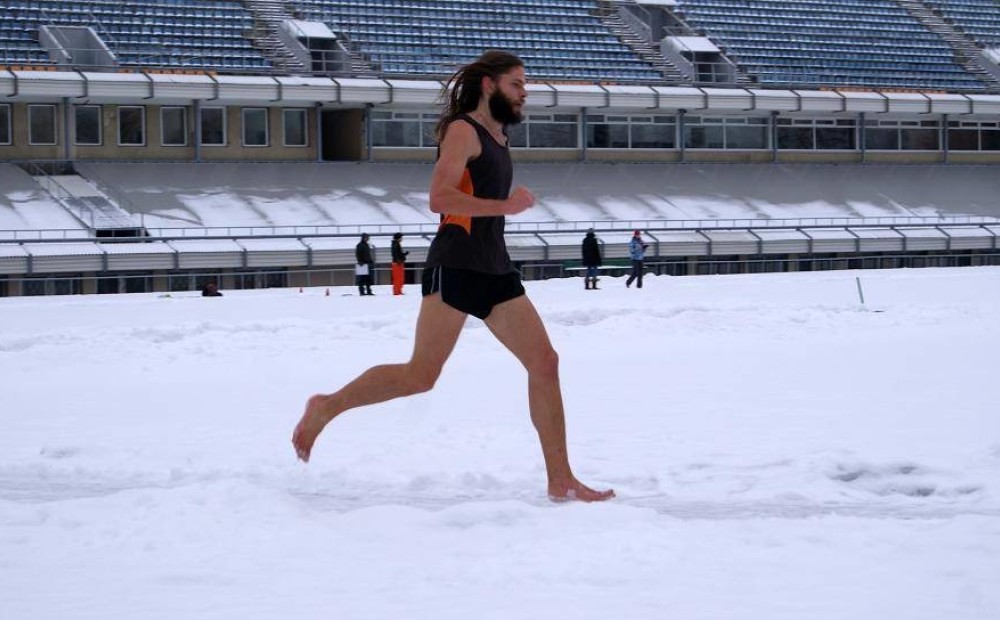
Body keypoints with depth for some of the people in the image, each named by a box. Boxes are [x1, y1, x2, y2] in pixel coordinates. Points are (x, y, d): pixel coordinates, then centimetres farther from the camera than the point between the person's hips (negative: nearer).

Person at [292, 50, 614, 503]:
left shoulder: (497, 137, 20)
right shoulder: (463, 131, -8)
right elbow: (440, 198, -21)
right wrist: (505, 206, -20)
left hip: (496, 271, 9)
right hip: (455, 268, -9)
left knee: (545, 363, -1)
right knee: (421, 375, -9)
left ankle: (561, 481, -1)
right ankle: (326, 407, 9)